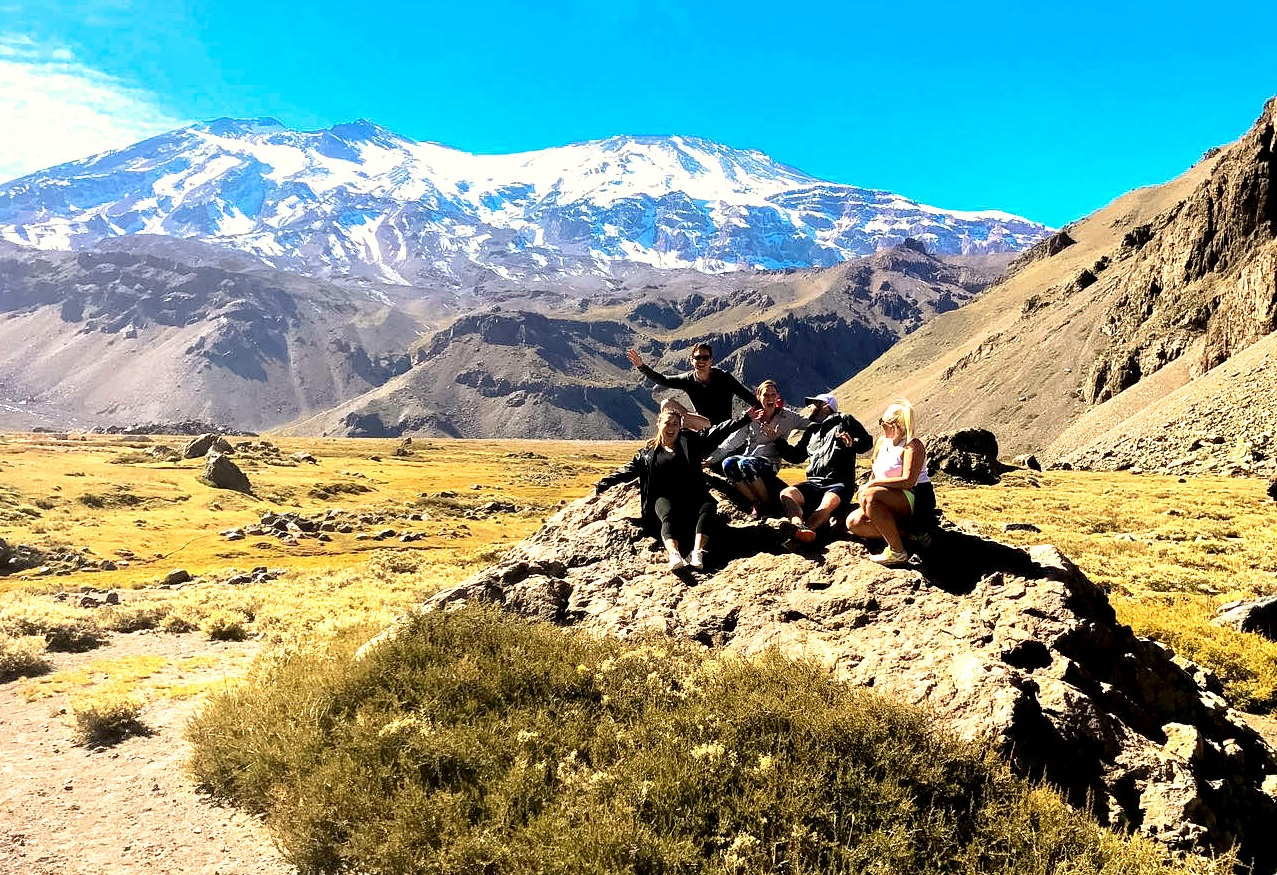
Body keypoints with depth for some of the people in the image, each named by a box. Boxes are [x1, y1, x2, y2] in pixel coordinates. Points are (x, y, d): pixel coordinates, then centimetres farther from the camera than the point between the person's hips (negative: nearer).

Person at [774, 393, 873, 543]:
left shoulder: (844, 421, 15)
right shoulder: (812, 430, 30)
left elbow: (867, 441, 8)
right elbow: (795, 456, 33)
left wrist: (853, 444, -13)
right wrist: (777, 439, 23)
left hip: (839, 483, -5)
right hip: (814, 483, 5)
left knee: (829, 502, -39)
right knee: (786, 493, -27)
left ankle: (807, 529, -65)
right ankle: (799, 525, -55)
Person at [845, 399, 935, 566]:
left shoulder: (913, 446, -12)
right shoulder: (882, 441, 13)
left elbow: (908, 481, -25)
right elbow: (874, 474, 20)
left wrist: (873, 484, -23)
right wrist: (867, 487, -2)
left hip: (917, 501, -9)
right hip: (895, 503, 9)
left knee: (869, 496, -33)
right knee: (853, 522, -9)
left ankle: (897, 551, -29)